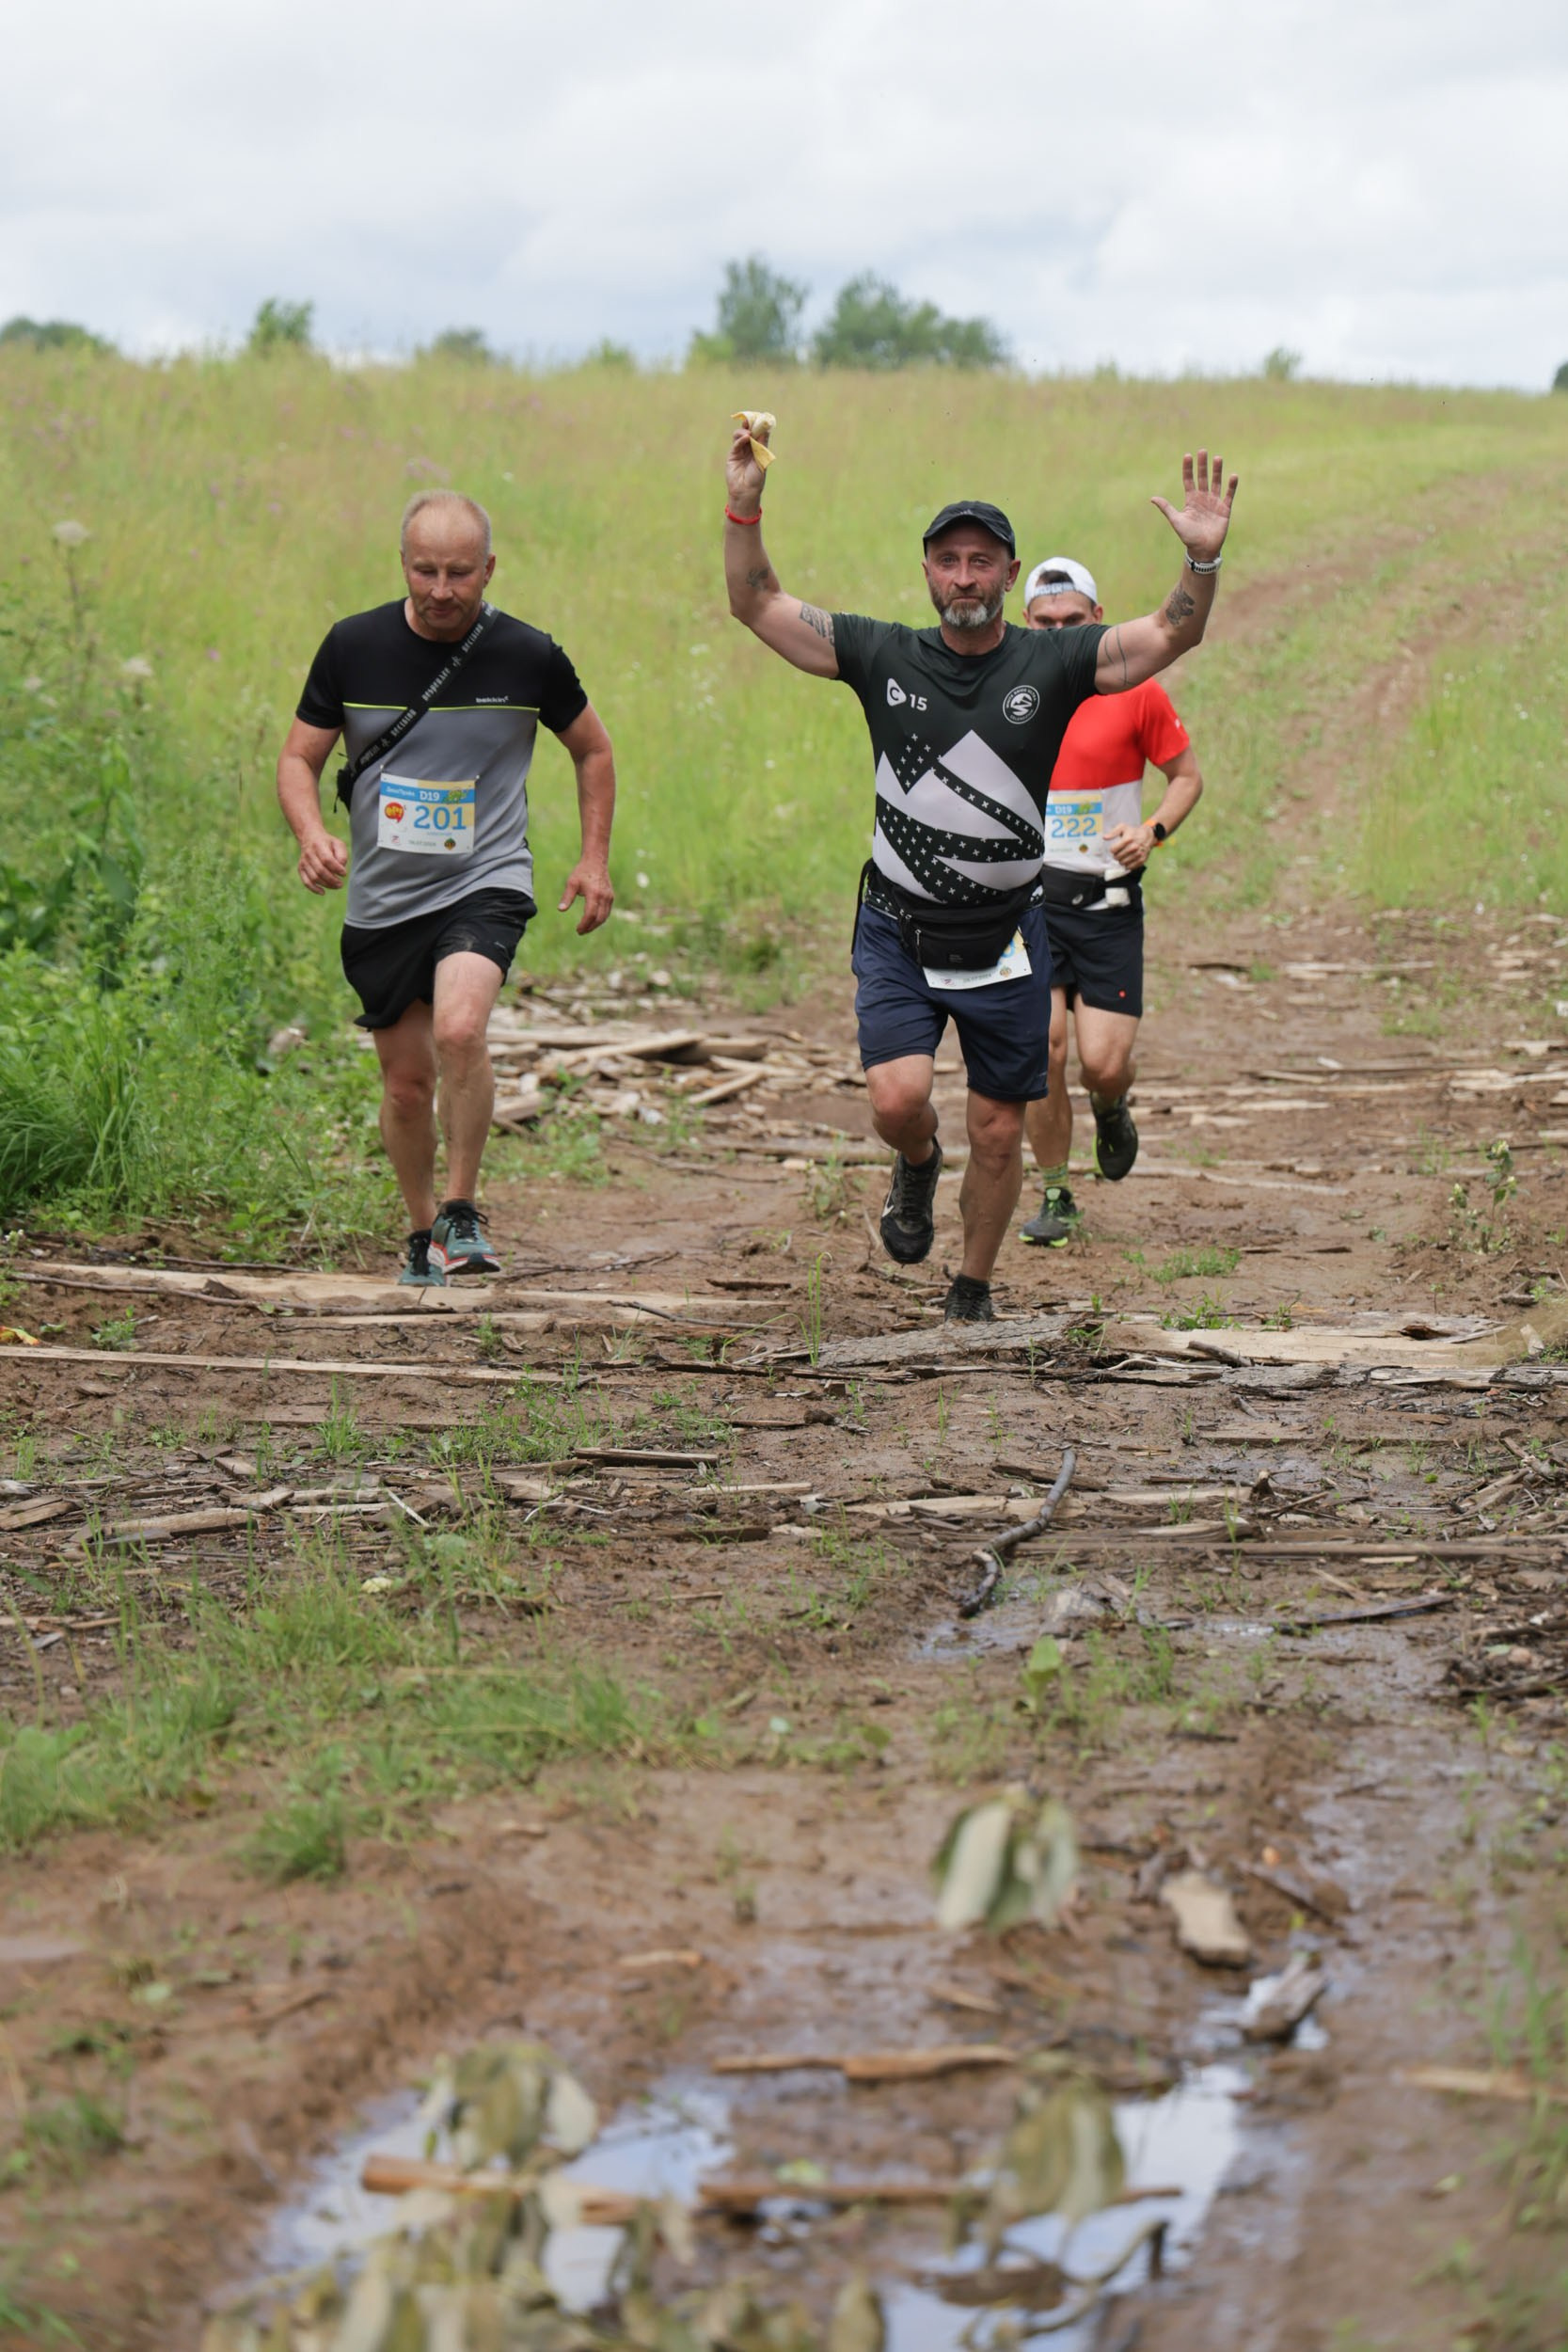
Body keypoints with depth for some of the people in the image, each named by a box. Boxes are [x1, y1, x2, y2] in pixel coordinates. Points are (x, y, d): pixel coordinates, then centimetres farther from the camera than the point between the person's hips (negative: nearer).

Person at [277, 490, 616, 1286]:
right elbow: (299, 757, 4)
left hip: (484, 884, -3)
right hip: (382, 898, 3)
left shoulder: (528, 656, -6)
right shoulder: (353, 646, -5)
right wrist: (312, 834, -16)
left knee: (459, 1031, -28)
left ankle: (462, 1212, -12)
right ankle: (424, 1230, 33)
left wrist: (594, 858, 4)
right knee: (407, 1082, 10)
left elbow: (592, 749, 11)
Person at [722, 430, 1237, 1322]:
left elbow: (1173, 634, -10)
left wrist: (1204, 558, -28)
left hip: (1006, 938, 0)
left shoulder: (1052, 663, -4)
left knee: (999, 1131, 5)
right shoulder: (884, 655, -1)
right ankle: (917, 1167, 20)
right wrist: (745, 508, -13)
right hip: (899, 933, 0)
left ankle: (974, 1293, 26)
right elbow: (758, 605, 1)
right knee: (898, 1100, -18)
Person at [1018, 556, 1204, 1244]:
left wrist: (1152, 831, -12)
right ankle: (1054, 1198, 7)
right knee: (1041, 1052, -11)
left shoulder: (1136, 691, -3)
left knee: (1104, 1061, -7)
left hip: (1108, 902, -1)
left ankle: (1111, 1111, 32)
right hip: (1030, 896, 1)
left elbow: (1186, 776, 5)